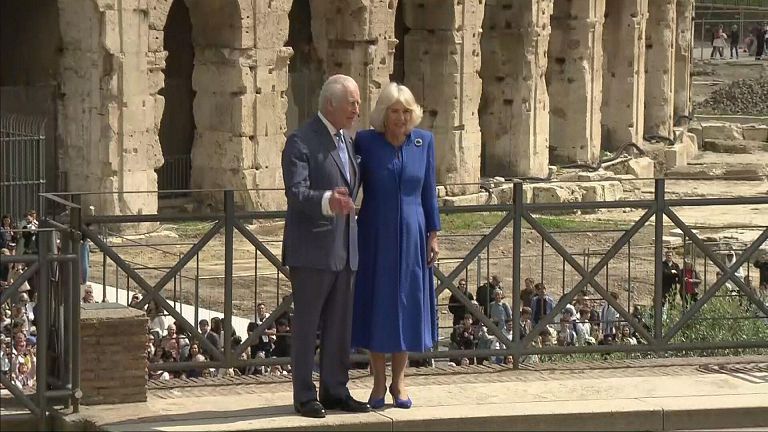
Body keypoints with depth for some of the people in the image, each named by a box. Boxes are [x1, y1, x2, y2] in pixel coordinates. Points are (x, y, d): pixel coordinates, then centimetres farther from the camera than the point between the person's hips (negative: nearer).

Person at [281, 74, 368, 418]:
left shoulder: (347, 141, 15)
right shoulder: (301, 142, -12)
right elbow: (296, 193, -23)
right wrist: (327, 201, -39)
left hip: (344, 248, 8)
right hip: (312, 249, -8)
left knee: (340, 325, 11)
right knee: (306, 325, -1)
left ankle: (334, 390, 18)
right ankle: (304, 396, 4)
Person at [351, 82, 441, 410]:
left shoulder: (424, 141, 1)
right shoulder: (365, 142, -6)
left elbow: (428, 191, 6)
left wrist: (433, 234, 3)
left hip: (411, 236, 2)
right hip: (375, 237, -2)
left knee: (408, 306, 6)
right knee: (376, 306, 3)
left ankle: (398, 381, 17)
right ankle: (378, 383, 13)